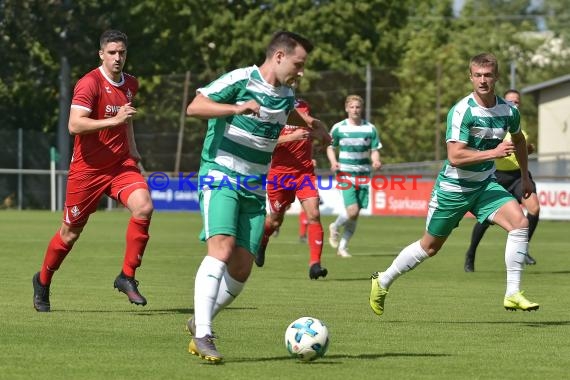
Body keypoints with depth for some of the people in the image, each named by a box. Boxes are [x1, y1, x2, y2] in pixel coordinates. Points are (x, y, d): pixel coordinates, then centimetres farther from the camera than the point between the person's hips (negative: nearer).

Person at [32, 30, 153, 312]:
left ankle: (127, 277, -12)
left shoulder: (130, 84, 8)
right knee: (70, 233, 6)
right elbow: (75, 125, -28)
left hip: (120, 165, 5)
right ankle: (43, 281, 33)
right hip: (88, 169, -5)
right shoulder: (89, 84, -15)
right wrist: (114, 120, -34)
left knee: (144, 207, -23)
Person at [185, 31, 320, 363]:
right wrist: (237, 108, -32)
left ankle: (200, 323, 22)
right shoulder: (240, 80, -9)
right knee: (222, 247, -26)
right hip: (220, 177, -7)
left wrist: (309, 122, 18)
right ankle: (203, 335, -28)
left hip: (254, 189, 7)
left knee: (241, 269, 0)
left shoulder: (287, 94, 14)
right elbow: (194, 107, -19)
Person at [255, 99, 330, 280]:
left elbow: (327, 140, 9)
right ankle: (261, 241, 46)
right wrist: (291, 137, -30)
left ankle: (315, 264, -17)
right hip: (280, 172, -2)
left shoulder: (304, 107, 6)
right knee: (275, 220, 11)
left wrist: (317, 132, -12)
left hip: (305, 171, 2)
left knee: (313, 214, -16)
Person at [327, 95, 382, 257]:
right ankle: (335, 227, 14)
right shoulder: (338, 128, 1)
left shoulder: (370, 129, 5)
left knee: (355, 214, 3)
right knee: (352, 211, -17)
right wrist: (333, 162, -8)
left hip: (363, 175, 3)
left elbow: (374, 150, 8)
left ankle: (342, 247, 17)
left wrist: (376, 161, -14)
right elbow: (330, 147, 11)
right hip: (345, 175, -3)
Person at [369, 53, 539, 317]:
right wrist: (494, 152, -35)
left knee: (520, 222, -20)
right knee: (430, 246, 9)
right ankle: (383, 281, 31)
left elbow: (518, 140, 21)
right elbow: (455, 156, -30)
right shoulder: (462, 111, -22)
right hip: (453, 187, -5)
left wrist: (525, 176, 24)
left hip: (485, 186, 5)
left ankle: (513, 294, -18)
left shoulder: (509, 111, -3)